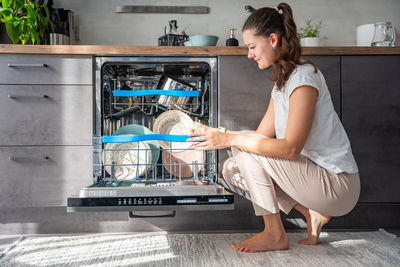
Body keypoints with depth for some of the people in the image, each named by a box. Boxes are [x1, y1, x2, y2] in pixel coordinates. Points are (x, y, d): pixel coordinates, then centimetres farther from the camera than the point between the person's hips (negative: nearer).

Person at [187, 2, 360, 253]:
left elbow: (291, 148, -25)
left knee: (245, 147, -16)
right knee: (232, 170, 3)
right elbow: (262, 136, 9)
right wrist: (216, 133, 0)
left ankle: (275, 235, -5)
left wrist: (231, 139, -24)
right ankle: (313, 214, 7)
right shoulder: (283, 80, 12)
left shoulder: (304, 77, -18)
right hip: (317, 174, 9)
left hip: (338, 185, -9)